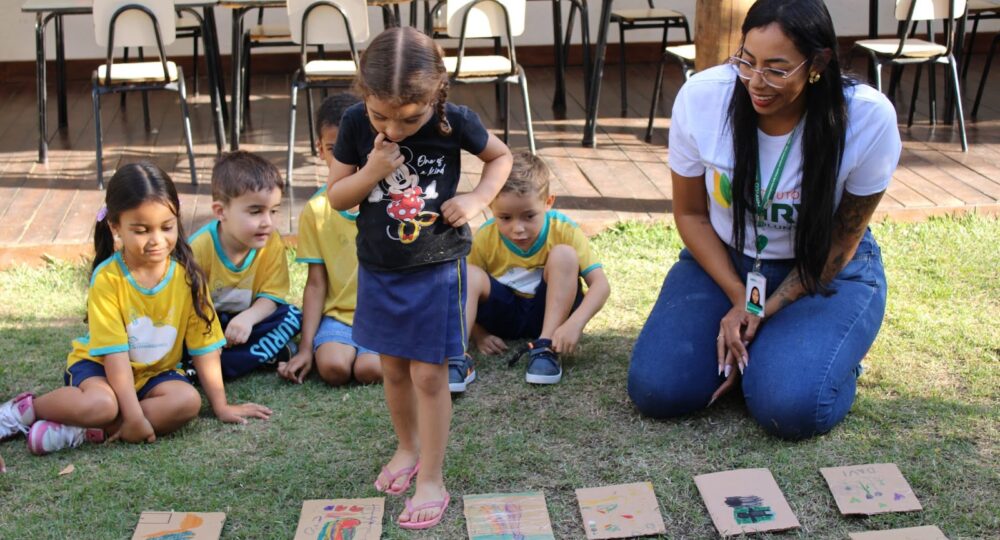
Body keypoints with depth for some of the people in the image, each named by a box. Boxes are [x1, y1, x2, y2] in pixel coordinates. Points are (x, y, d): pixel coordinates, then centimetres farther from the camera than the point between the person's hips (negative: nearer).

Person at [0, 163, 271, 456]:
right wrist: (133, 415, -25)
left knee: (188, 401, -28)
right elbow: (115, 353, -20)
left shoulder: (187, 275, -10)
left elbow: (204, 346, -6)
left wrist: (221, 406, -4)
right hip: (99, 365, -3)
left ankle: (82, 433, -22)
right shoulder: (107, 277, -19)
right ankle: (23, 409, -7)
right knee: (102, 404, -36)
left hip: (155, 373, 4)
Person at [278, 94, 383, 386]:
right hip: (339, 314, 1)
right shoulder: (316, 210, 3)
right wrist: (305, 347, -2)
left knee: (369, 369, -28)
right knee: (333, 367, -27)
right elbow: (316, 284, 3)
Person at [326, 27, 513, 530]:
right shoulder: (356, 123, -12)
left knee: (428, 374, 1)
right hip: (379, 270, 3)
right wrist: (371, 172, -23)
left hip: (437, 269, -3)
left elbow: (501, 155, 2)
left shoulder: (455, 121, -17)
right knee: (393, 368, 16)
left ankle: (431, 478, 14)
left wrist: (477, 198, -15)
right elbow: (336, 196, -4)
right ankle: (407, 447, 40)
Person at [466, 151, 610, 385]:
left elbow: (600, 285, -24)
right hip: (504, 314, 1)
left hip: (549, 311, -1)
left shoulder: (564, 231, -19)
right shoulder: (484, 238, -15)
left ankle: (546, 347, -29)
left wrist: (575, 323, -41)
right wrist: (479, 334, -23)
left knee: (564, 254, -27)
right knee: (469, 275, -26)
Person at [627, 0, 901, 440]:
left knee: (789, 408, -27)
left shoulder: (869, 118, -23)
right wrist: (738, 298, -14)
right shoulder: (701, 96, -19)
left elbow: (841, 243, -9)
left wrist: (764, 311, -16)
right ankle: (740, 340, 13)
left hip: (826, 273, -2)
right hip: (722, 261, 2)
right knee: (655, 389, -18)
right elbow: (690, 213, -3)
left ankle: (819, 350, 8)